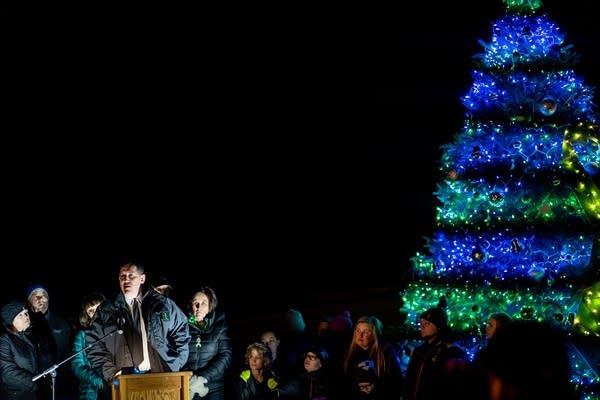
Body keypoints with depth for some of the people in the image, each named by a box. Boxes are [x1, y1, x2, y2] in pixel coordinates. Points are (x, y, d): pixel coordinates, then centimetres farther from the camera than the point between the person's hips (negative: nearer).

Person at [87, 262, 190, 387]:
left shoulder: (163, 305, 14)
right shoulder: (106, 310, 13)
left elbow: (181, 332, 18)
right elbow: (94, 345, 10)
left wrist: (173, 367, 8)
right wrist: (111, 373, -1)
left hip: (160, 376, 1)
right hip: (125, 380, -1)